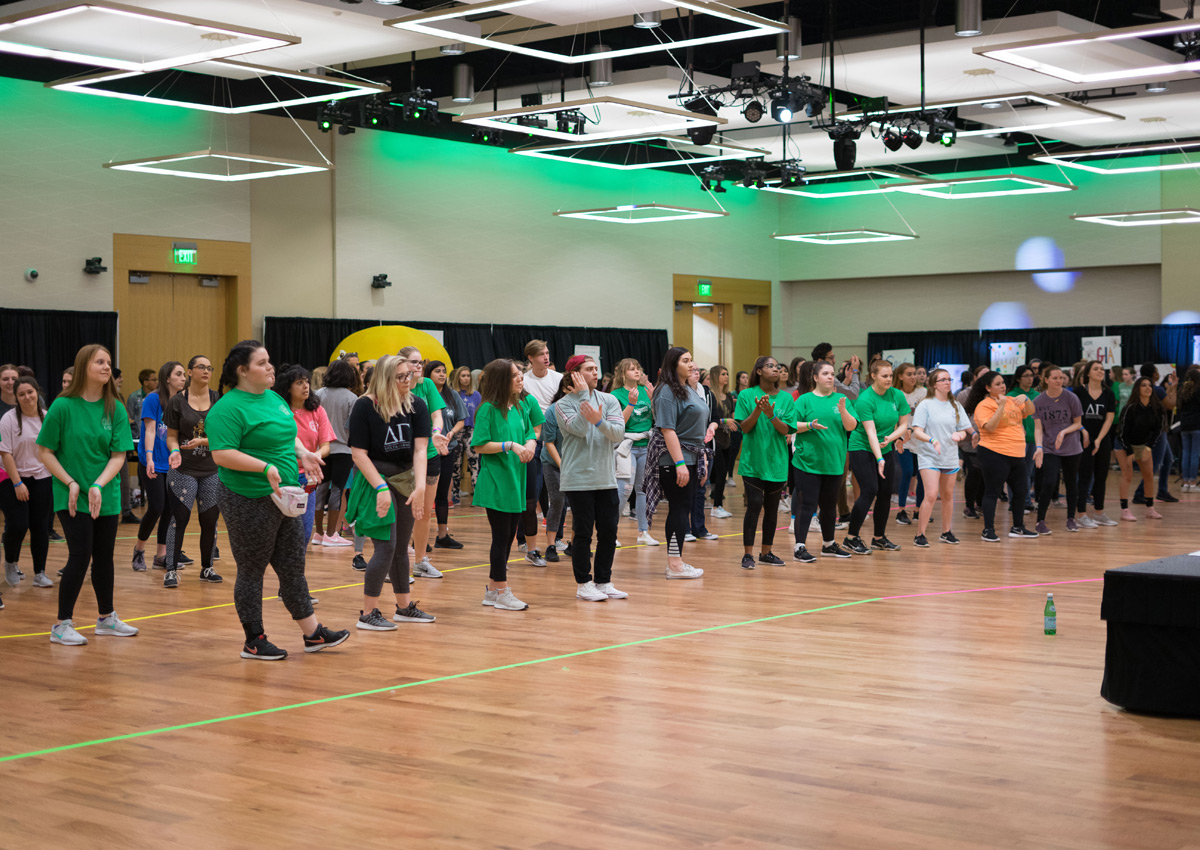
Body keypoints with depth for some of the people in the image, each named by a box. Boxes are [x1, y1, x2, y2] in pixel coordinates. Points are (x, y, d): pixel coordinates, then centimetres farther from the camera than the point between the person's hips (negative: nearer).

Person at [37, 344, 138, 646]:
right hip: (72, 497, -4)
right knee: (80, 556, -8)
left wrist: (99, 485, -16)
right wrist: (71, 483, -14)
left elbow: (119, 455, -2)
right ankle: (62, 624, 3)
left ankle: (107, 617, 28)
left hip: (107, 496, 4)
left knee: (104, 556, 13)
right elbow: (45, 453, -6)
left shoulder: (114, 408, 0)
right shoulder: (63, 406, -10)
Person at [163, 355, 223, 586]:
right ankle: (171, 570, 1)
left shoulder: (218, 400, 3)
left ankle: (207, 567, 19)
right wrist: (175, 451, -17)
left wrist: (203, 441, -17)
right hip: (183, 470, -2)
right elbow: (171, 436, 3)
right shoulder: (177, 401, 0)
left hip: (213, 470, 2)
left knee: (210, 520, 6)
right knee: (179, 518, -5)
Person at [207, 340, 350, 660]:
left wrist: (302, 453, 6)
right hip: (249, 502, -8)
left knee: (293, 567, 14)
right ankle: (254, 642, 14)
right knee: (252, 571, 3)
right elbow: (221, 454, -24)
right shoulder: (228, 408, -16)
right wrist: (266, 468, -29)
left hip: (283, 498, 9)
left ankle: (313, 633, 22)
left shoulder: (274, 398, 12)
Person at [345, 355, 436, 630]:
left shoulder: (416, 405, -2)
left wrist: (420, 486, -21)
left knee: (401, 547, 15)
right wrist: (381, 487, -19)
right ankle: (368, 614, -3)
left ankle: (405, 607, 27)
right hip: (374, 478, -5)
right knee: (386, 546, -11)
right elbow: (358, 452, -14)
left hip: (405, 480, 5)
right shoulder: (364, 406, -14)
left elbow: (420, 449, -8)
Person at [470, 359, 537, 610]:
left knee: (508, 536, 12)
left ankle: (493, 589, 23)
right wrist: (510, 445, -22)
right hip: (495, 483, -7)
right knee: (501, 536, -2)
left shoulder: (520, 407, 9)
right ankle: (501, 592, 7)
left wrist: (530, 443, -5)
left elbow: (530, 434, 17)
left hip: (515, 481, 7)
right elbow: (480, 445, -14)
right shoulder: (488, 409, -12)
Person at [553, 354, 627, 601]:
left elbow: (619, 433, -6)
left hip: (606, 478, 4)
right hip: (579, 479, -4)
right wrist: (584, 396, -13)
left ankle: (603, 581, 18)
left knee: (609, 531, 6)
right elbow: (579, 429, -18)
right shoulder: (563, 405, -3)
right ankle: (584, 584, 11)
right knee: (583, 532, 0)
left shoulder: (609, 400, 6)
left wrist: (599, 421, -25)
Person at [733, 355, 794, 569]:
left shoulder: (786, 399, 3)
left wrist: (771, 414, -21)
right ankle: (748, 554, -3)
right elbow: (744, 427, -6)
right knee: (754, 505, -11)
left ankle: (766, 552, 20)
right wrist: (757, 411, -23)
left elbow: (786, 430, -4)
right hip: (753, 461, -3)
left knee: (772, 509, 9)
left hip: (776, 462, 3)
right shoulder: (747, 395, -3)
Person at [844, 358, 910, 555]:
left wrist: (891, 437, -15)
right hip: (862, 449, -6)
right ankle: (851, 538, -9)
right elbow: (870, 431, -24)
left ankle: (879, 537, 19)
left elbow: (904, 424, 5)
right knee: (869, 490, -15)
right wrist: (879, 459, -31)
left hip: (887, 449, 6)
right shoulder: (865, 399, -18)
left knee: (886, 493, 5)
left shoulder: (897, 396, -1)